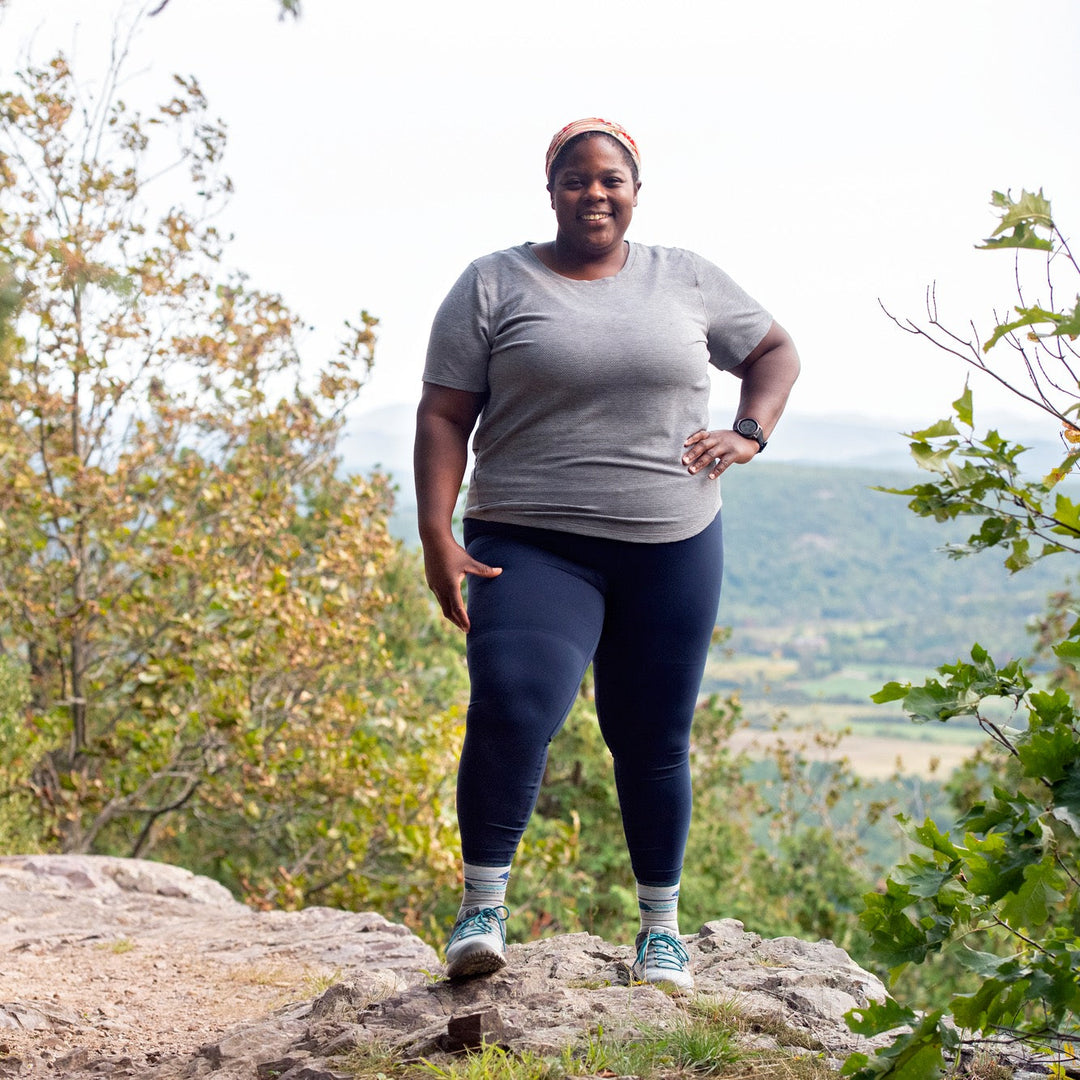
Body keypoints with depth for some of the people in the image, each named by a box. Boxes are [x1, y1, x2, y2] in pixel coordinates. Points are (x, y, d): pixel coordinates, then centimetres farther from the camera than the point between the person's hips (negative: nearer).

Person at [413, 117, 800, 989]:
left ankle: (662, 925, 25)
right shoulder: (495, 286, 2)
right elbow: (444, 415, 0)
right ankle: (483, 908, -10)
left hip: (672, 549, 3)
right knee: (510, 710, -24)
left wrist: (749, 434, 2)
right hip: (535, 547, -2)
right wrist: (437, 535, -11)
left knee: (653, 742, 8)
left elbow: (775, 351, 21)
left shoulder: (684, 279, 11)